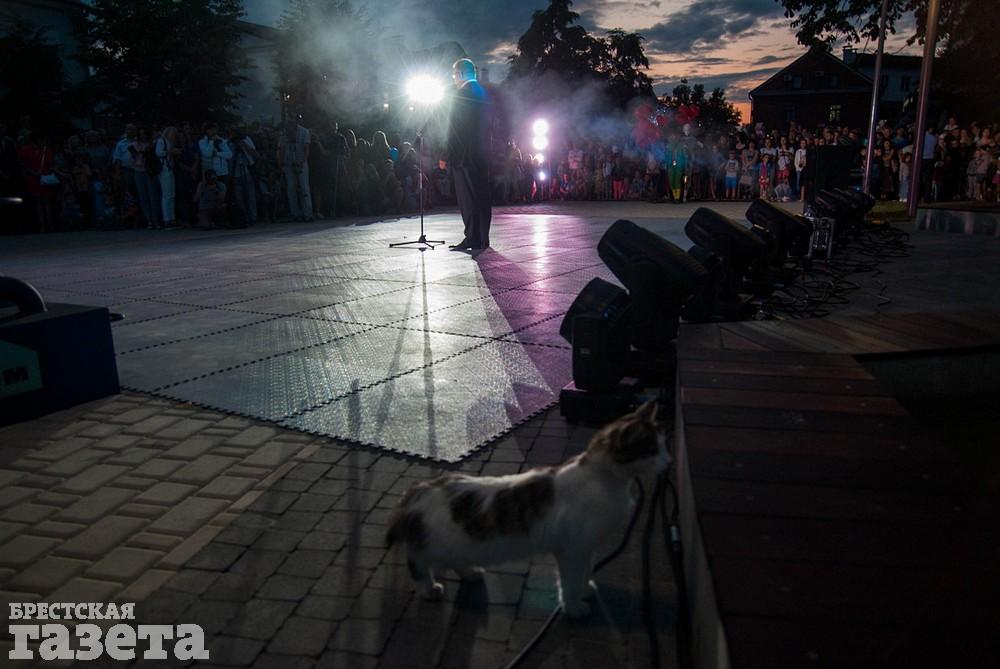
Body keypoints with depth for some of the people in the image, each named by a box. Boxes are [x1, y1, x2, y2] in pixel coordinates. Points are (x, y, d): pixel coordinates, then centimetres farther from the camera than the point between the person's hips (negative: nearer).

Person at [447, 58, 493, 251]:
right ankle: (482, 238, 15)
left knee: (468, 197, -6)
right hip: (482, 153, 9)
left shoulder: (463, 92, -10)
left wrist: (448, 155, -12)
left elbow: (455, 127, -14)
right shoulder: (482, 92, 15)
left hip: (465, 154, -9)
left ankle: (473, 238, -6)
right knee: (481, 195, 10)